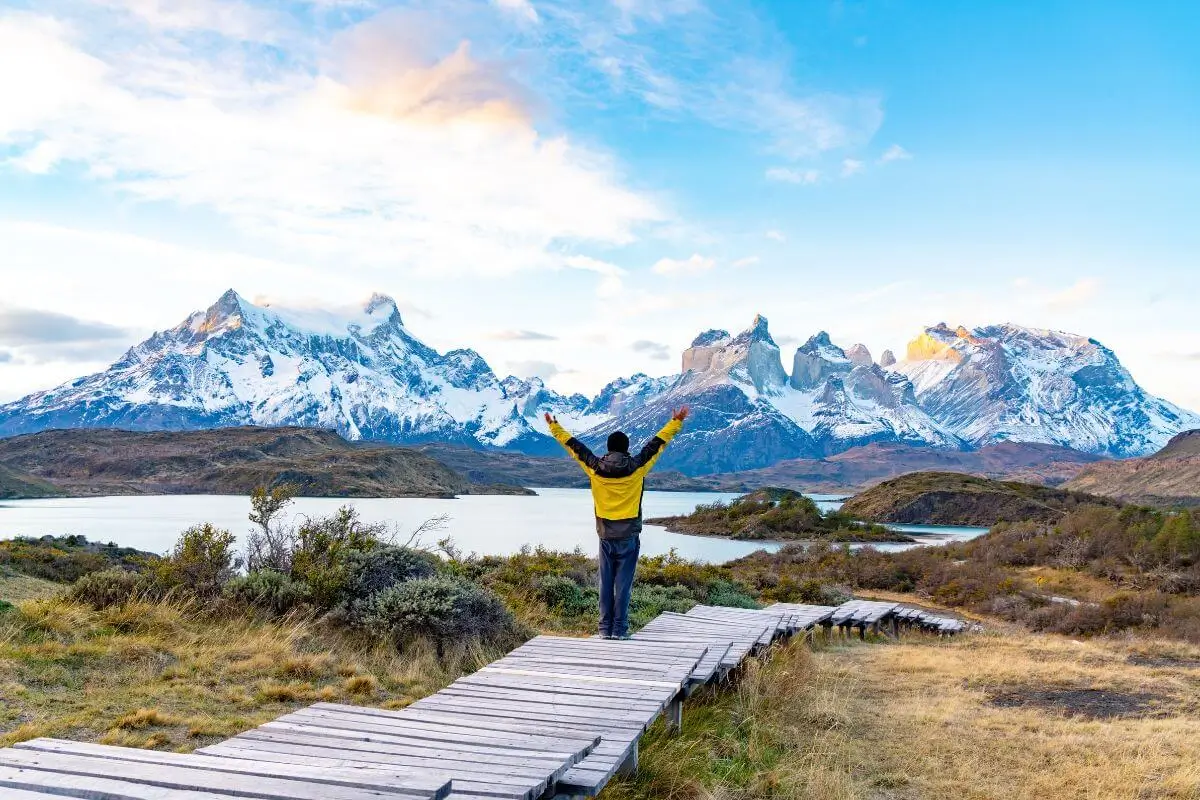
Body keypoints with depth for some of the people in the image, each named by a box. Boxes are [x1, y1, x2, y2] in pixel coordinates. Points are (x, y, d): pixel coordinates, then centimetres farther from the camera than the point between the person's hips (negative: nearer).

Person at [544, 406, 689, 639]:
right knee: (623, 584, 2)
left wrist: (554, 427, 18)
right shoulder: (637, 467, -8)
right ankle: (619, 629, 3)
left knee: (606, 583, 9)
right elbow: (657, 443, -1)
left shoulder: (595, 469, -4)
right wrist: (676, 422, 7)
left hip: (606, 536, 2)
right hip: (629, 536, -2)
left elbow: (573, 445, 6)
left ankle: (605, 628, 12)